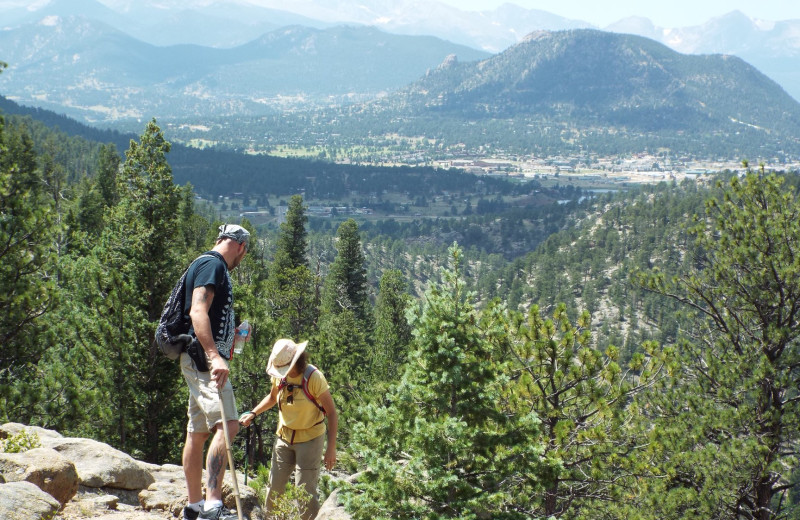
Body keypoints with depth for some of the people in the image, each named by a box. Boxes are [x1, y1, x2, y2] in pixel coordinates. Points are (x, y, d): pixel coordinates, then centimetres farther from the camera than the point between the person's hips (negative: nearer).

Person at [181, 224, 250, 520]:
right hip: (203, 359, -11)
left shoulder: (213, 266, 23)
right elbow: (197, 311, -23)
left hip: (204, 361, 11)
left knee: (198, 433, 12)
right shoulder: (212, 265, -9)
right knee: (227, 424, -21)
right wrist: (214, 356, -31)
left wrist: (234, 334, 35)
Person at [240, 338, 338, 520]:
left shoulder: (313, 377, -22)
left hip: (309, 438, -5)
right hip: (284, 436, 5)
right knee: (275, 485, 8)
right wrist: (253, 413, 4)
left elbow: (331, 412, -17)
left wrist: (331, 448, -20)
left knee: (305, 490, -9)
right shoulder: (279, 375, -5)